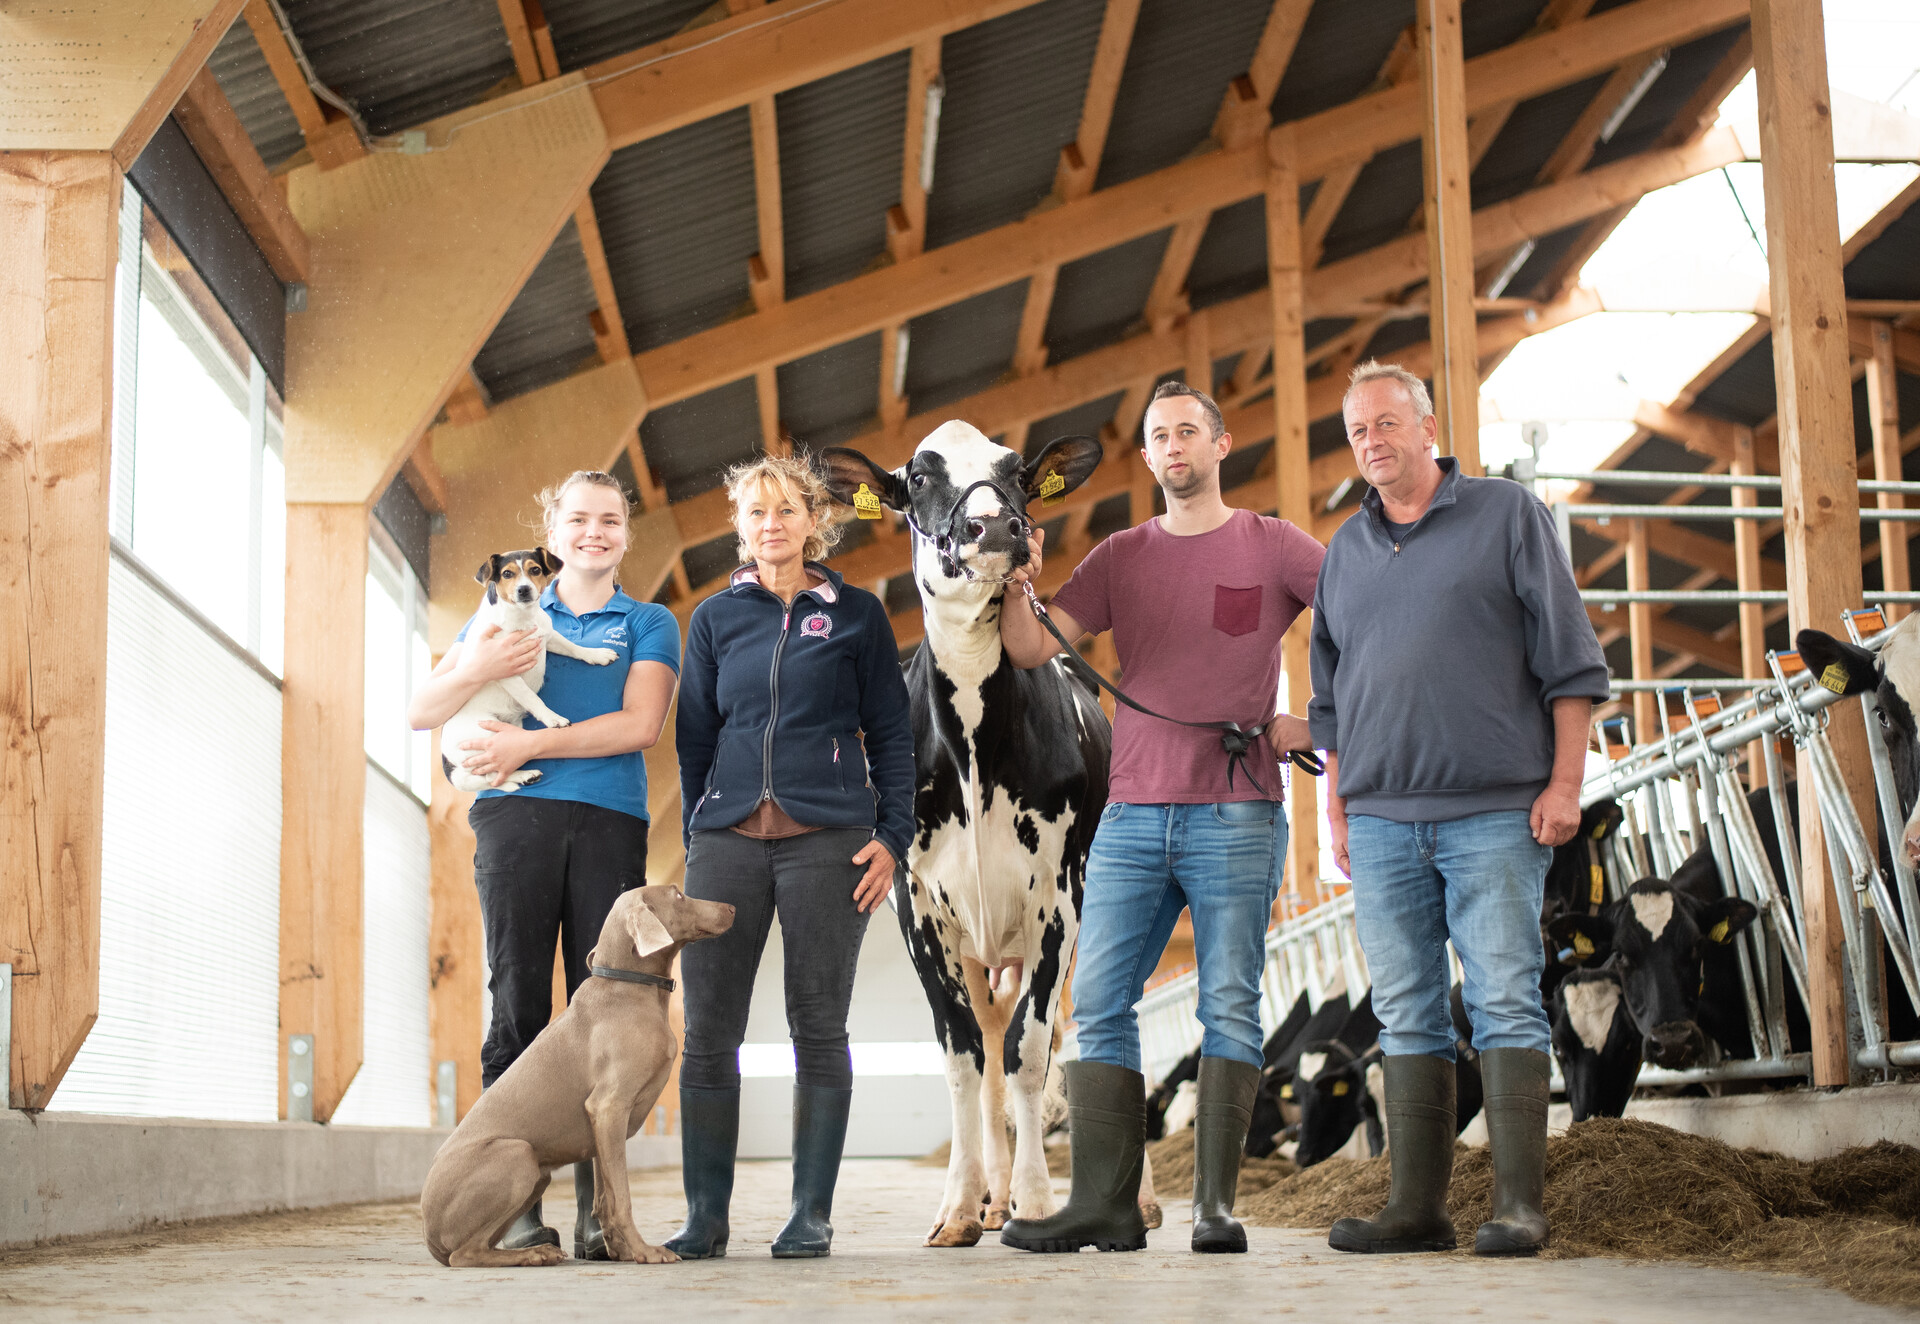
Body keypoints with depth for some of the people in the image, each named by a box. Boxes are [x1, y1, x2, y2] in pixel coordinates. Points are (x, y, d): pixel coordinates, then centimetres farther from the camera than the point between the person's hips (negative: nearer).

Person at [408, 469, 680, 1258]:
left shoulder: (648, 625, 15)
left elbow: (640, 725, -2)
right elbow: (421, 713, 16)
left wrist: (527, 744, -8)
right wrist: (475, 671, -5)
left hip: (609, 823, -1)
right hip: (517, 816, 1)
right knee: (517, 1004, -6)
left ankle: (598, 1212, -5)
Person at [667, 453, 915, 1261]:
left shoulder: (856, 616, 7)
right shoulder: (715, 619, 13)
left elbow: (891, 735, 6)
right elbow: (694, 738, 15)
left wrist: (892, 837, -3)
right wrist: (695, 837, 8)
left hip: (826, 839, -2)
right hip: (729, 838, 2)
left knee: (819, 1028, 1)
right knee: (708, 1032, -1)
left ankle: (811, 1216, 8)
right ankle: (704, 1217, 6)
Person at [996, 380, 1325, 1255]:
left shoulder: (1273, 547, 5)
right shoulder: (1120, 558, 13)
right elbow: (1033, 650, 5)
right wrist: (1017, 587, -13)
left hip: (1236, 816, -3)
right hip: (1132, 815, 4)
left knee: (1229, 1007, -4)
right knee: (1098, 1005, -1)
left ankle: (1215, 1205, 0)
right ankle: (1104, 1205, 2)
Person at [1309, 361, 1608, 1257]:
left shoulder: (1507, 515, 4)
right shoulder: (1345, 551, 17)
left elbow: (1568, 656, 1)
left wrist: (1565, 781, -7)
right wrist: (1335, 806, 14)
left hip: (1494, 812, -4)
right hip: (1380, 821, 4)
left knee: (1505, 1002, -6)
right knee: (1406, 1014, 4)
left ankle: (1518, 1206, -4)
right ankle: (1417, 1208, 7)